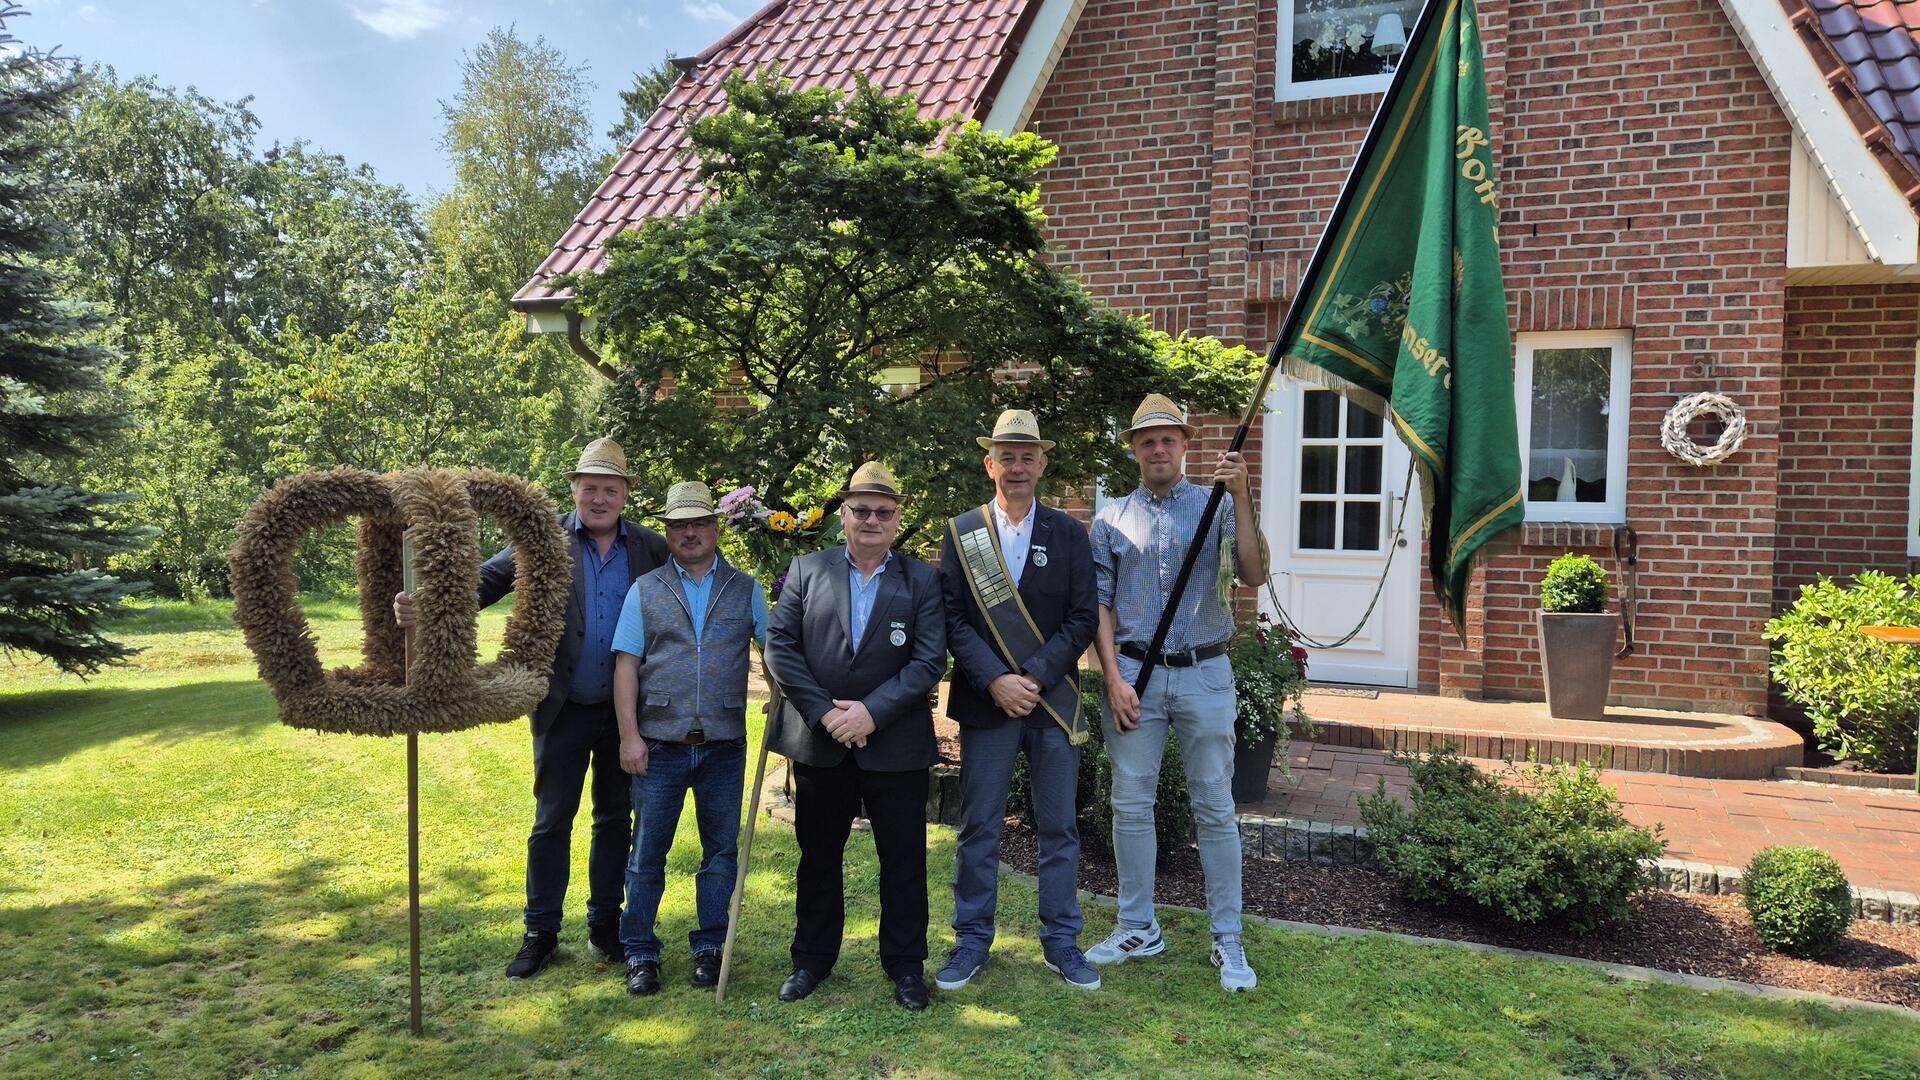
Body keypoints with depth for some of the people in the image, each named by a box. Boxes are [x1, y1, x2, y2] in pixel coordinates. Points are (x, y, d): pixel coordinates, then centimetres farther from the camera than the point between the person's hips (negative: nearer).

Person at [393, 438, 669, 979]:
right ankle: (540, 933, 21)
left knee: (615, 819, 13)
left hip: (626, 711, 2)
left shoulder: (651, 549, -1)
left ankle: (605, 924, 28)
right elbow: (485, 580, -16)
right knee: (551, 822, 8)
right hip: (564, 710, -1)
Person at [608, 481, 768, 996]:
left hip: (724, 746, 1)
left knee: (721, 851, 8)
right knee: (647, 853, 6)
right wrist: (629, 735, -6)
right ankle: (640, 954, 19)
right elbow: (626, 666, 1)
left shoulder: (746, 591, 6)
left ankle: (709, 948, 23)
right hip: (660, 744, 0)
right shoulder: (645, 590, 5)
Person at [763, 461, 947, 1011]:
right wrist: (823, 712, -12)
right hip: (818, 741, 1)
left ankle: (906, 965, 23)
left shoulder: (922, 580, 1)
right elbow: (779, 646, -2)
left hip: (895, 744, -1)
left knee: (903, 859, 7)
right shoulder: (806, 570, 5)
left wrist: (873, 712, -17)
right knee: (818, 856, 14)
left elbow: (930, 661, -7)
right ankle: (812, 959, 30)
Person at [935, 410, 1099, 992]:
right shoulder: (961, 532, 3)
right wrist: (995, 681, -15)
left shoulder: (1069, 533, 4)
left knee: (1059, 827, 8)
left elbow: (1084, 617, -2)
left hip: (1055, 699, 1)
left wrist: (1034, 677, -13)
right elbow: (953, 617, -3)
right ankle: (972, 939, 20)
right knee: (978, 827, 7)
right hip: (986, 701, 0)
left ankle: (1061, 940, 21)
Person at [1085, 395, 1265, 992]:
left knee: (1215, 809, 3)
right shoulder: (1112, 518, 7)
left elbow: (1252, 575, -12)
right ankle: (1138, 929, 22)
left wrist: (1241, 496, -19)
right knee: (1131, 806, 7)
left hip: (1203, 674, -1)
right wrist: (1114, 678, -4)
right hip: (1133, 673, 2)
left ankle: (1228, 942, 13)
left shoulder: (1215, 507, 3)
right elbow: (1100, 603, 6)